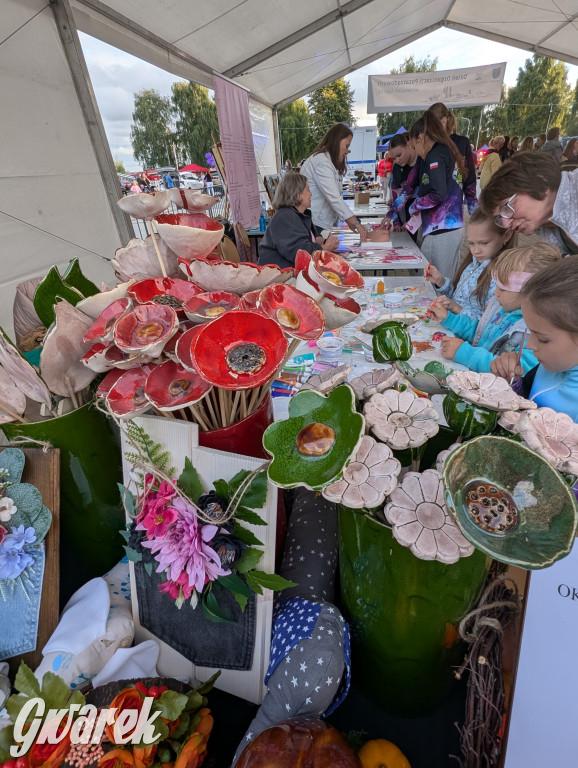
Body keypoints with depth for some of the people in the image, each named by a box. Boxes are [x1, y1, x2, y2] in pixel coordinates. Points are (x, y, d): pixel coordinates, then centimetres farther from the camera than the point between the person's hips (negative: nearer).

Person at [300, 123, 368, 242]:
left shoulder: (330, 162, 20)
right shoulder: (321, 162, -13)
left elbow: (337, 197, 16)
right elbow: (334, 199, -22)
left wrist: (349, 221, 5)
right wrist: (356, 223, -24)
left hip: (324, 225, 9)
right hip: (313, 224, -9)